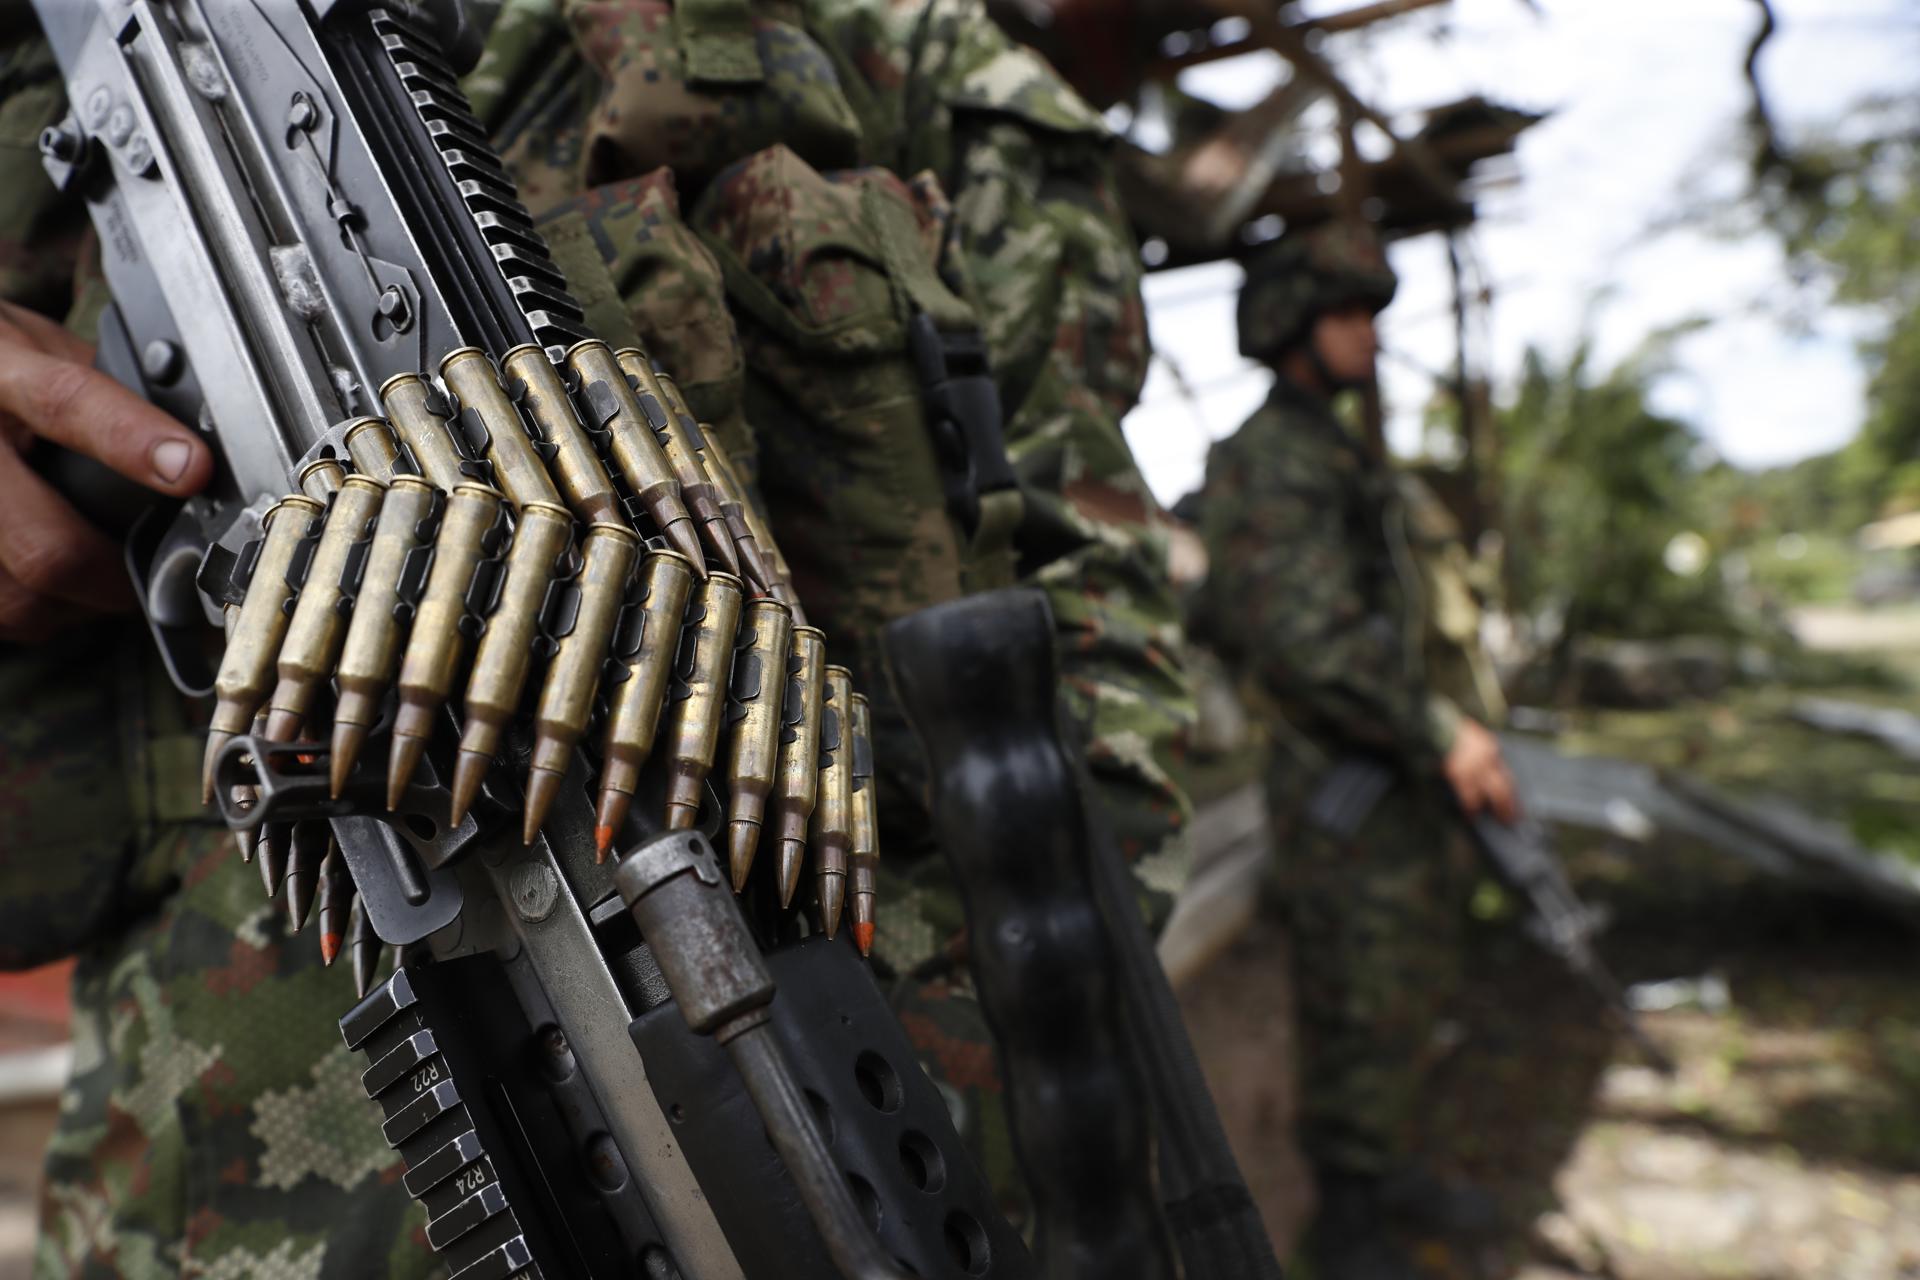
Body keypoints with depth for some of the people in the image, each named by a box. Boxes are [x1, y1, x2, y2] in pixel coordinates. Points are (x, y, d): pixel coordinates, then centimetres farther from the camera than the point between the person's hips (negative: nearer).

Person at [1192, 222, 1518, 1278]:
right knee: (1362, 1014, 2)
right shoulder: (1267, 463, -17)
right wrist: (1440, 732, -24)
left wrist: (1443, 732, 18)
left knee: (1415, 997, 21)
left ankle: (1391, 1175, 39)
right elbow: (1306, 638, -27)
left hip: (1404, 776, 10)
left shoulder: (1344, 454, 16)